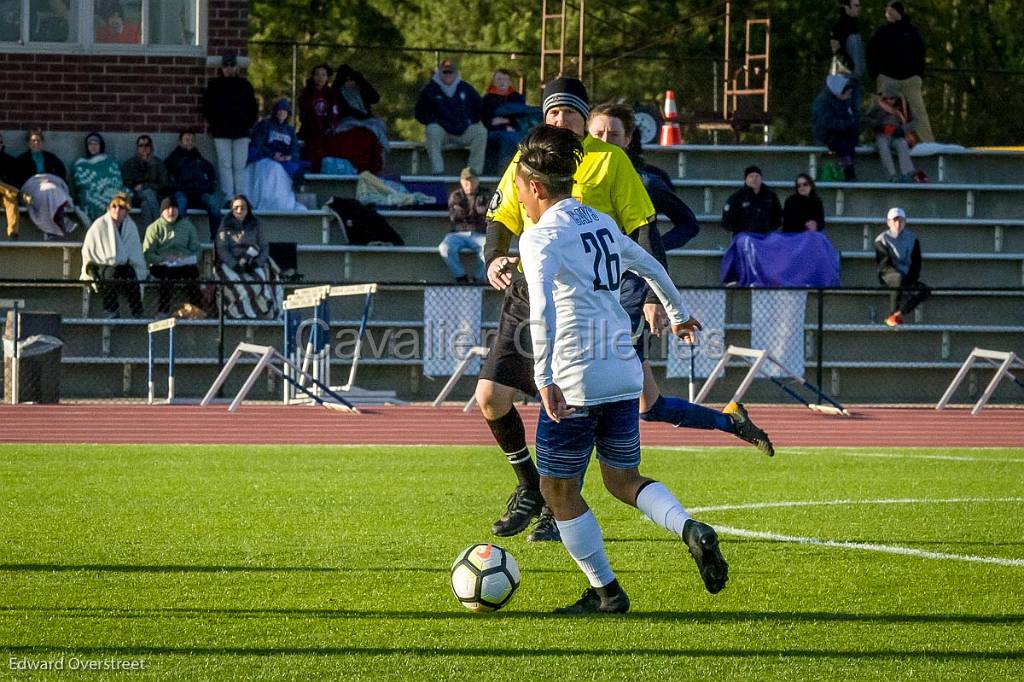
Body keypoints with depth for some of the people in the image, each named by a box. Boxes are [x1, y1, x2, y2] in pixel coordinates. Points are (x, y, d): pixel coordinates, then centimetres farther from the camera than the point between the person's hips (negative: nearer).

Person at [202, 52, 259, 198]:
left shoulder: (245, 85, 10)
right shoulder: (214, 85, 7)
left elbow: (253, 109, 13)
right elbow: (207, 108, 9)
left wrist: (248, 124, 3)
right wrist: (214, 124, -1)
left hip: (241, 131, 1)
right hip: (221, 133, -1)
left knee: (240, 166, -1)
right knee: (225, 165, -3)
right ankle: (228, 197, -2)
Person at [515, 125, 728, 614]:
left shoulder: (541, 237, -10)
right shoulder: (601, 224, 12)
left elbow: (542, 307, -27)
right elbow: (648, 265, 28)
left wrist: (545, 378, -30)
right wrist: (677, 312, 46)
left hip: (575, 381, -7)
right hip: (624, 375, 7)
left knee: (558, 491, 10)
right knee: (623, 480, 18)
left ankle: (605, 592, 13)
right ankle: (692, 531, -8)